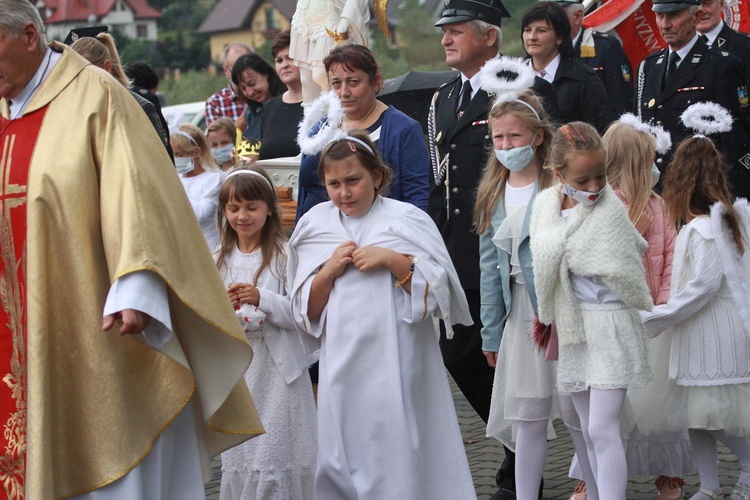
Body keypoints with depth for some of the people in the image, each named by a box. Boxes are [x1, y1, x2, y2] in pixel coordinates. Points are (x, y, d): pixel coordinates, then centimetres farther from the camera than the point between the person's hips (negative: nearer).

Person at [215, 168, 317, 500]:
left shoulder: (284, 254, -5)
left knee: (277, 457, -6)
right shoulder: (219, 260, 10)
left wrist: (262, 299, -21)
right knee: (237, 459, 9)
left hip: (277, 370, -4)